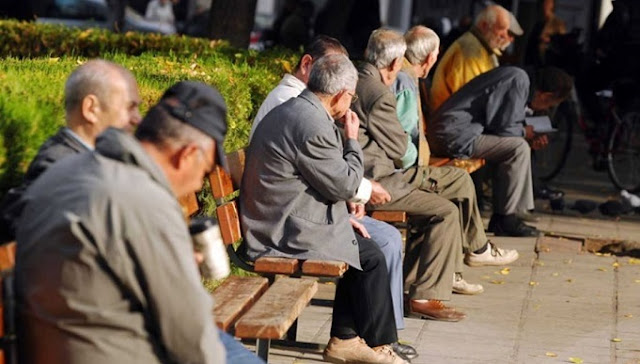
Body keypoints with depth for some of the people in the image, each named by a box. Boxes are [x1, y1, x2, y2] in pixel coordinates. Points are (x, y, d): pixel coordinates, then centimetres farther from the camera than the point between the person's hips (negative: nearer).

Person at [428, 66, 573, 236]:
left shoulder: (516, 76, 17)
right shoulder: (520, 81, -13)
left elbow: (498, 122, 21)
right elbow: (503, 127, -14)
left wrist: (530, 138, 10)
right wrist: (525, 132, 6)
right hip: (456, 134, -10)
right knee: (518, 147, -11)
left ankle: (500, 219, 11)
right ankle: (507, 220, -5)